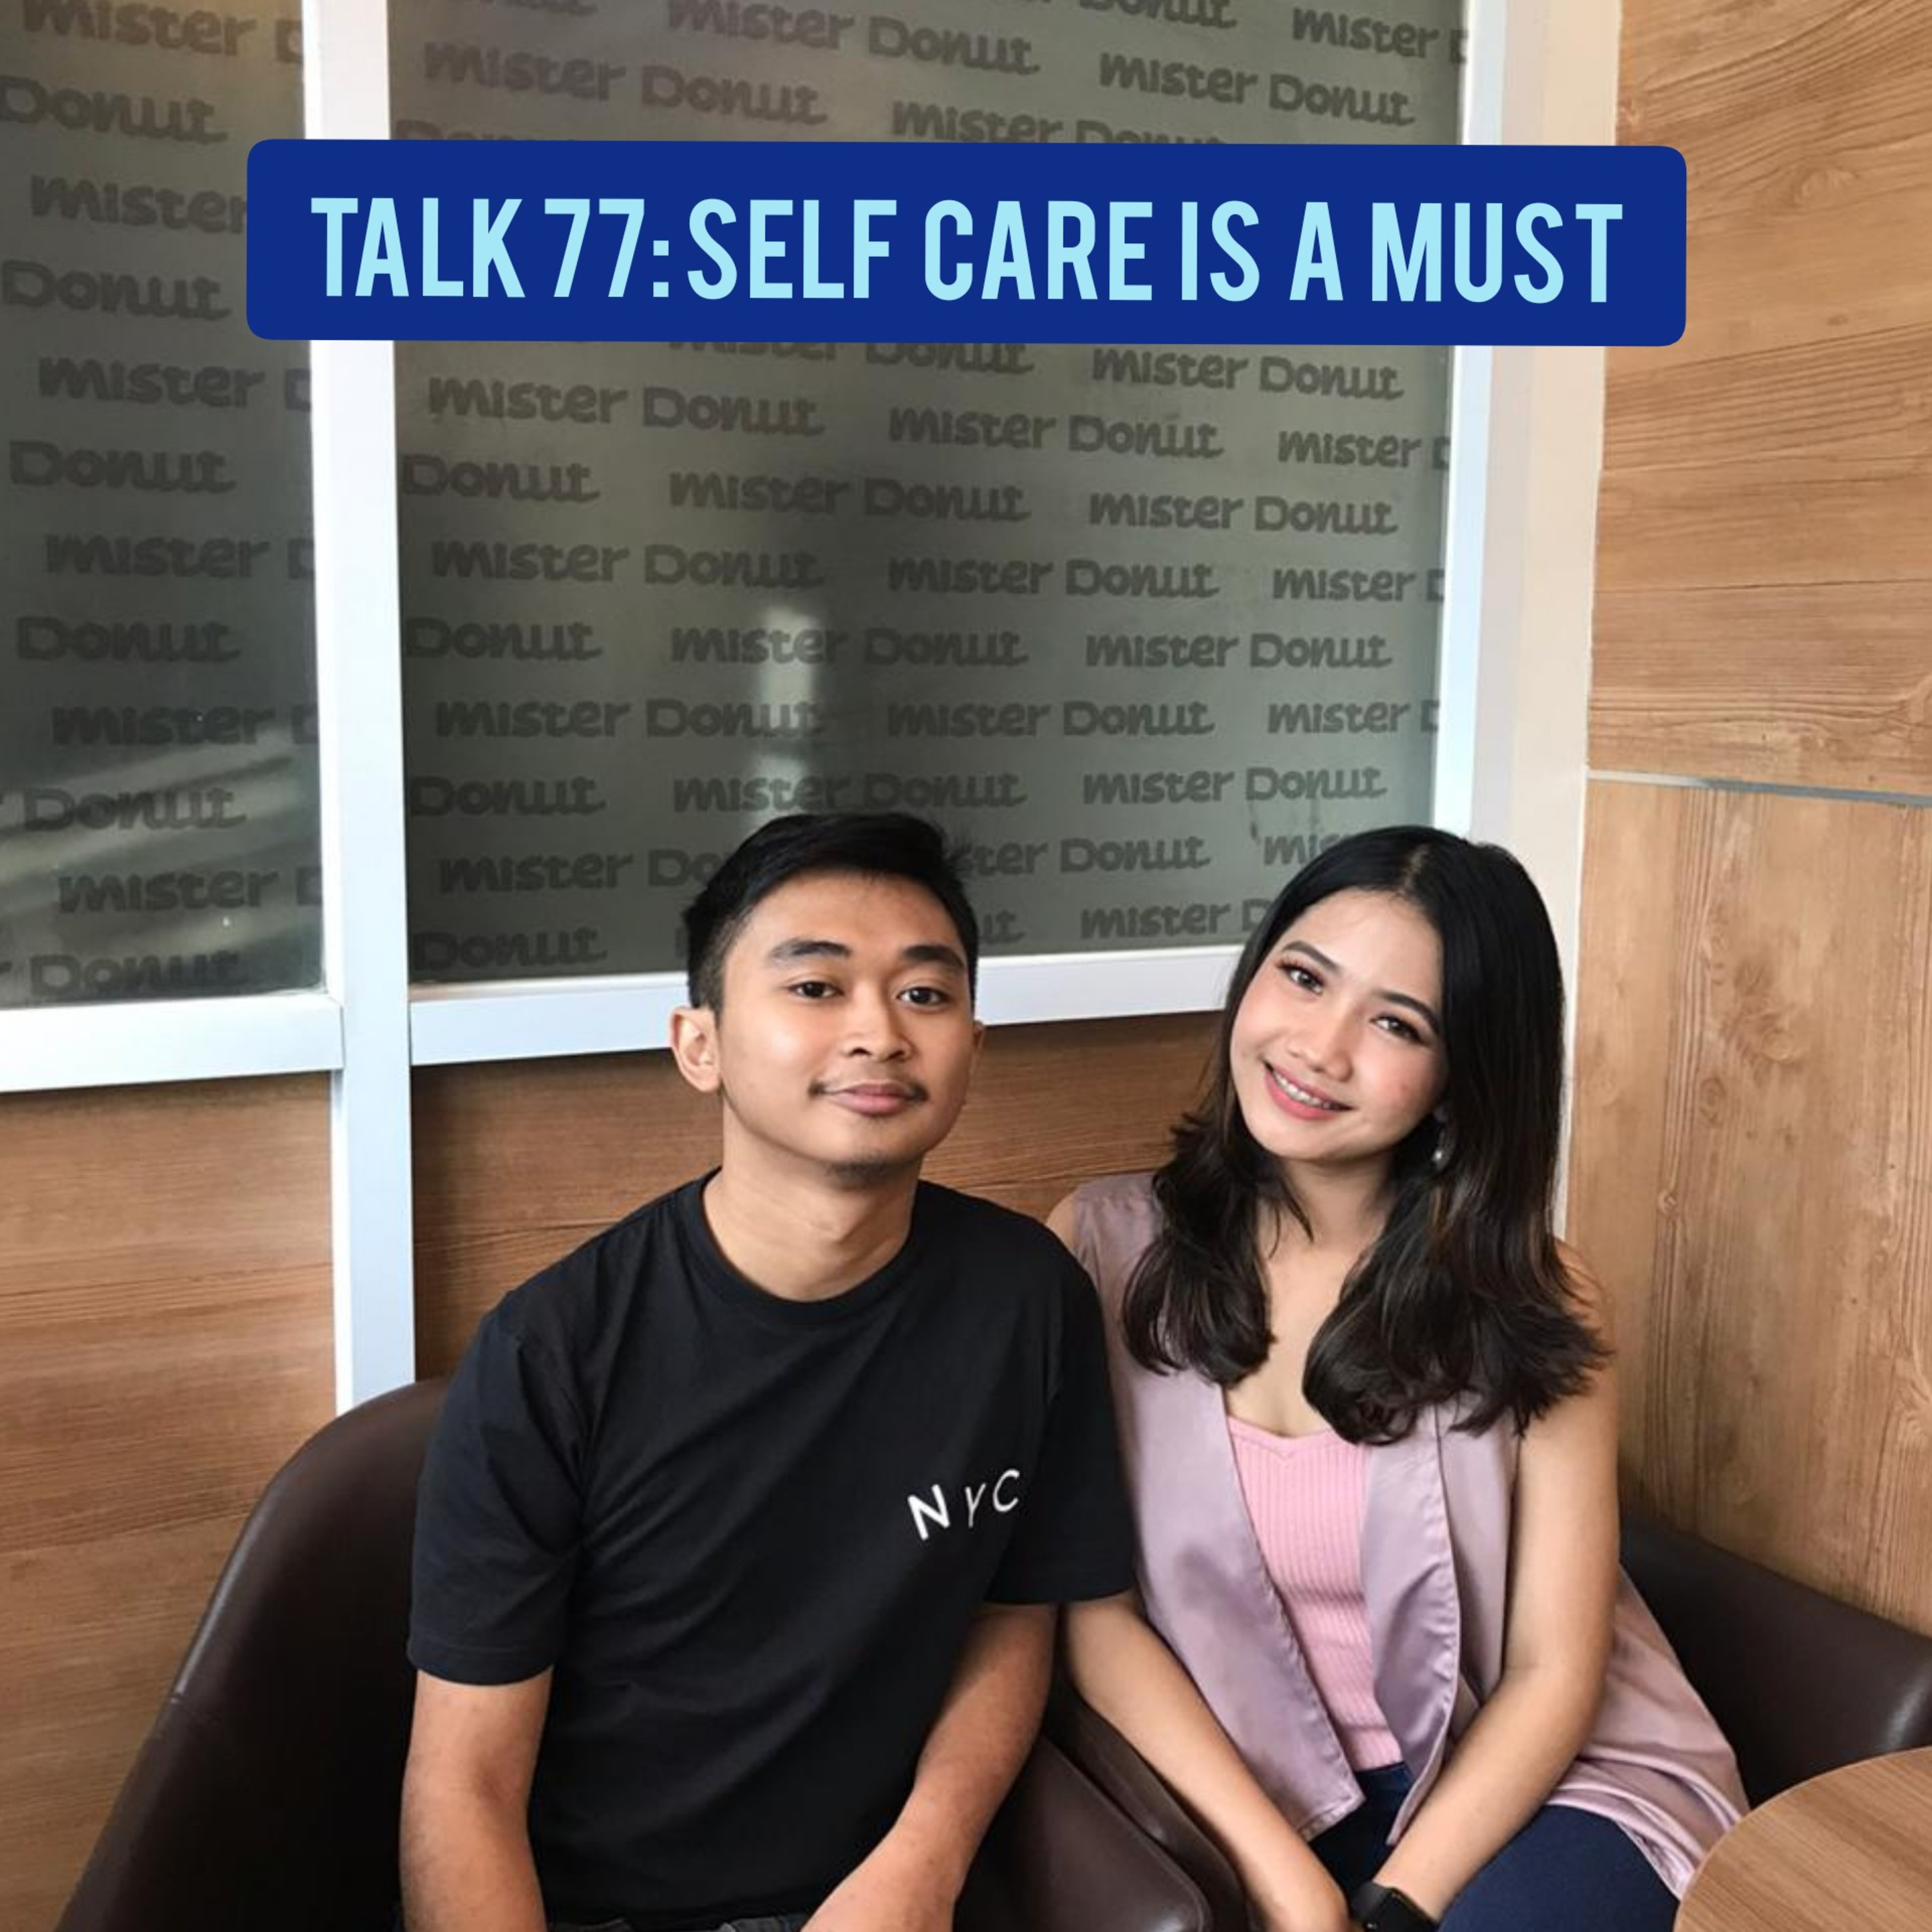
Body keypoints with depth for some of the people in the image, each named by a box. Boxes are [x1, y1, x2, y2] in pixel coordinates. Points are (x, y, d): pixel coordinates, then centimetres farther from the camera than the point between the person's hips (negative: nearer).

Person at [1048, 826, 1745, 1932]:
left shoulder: (1539, 1304, -5)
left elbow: (1553, 1673, -7)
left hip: (1531, 1785, 0)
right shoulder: (1104, 1249, -6)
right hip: (1249, 1801, 1)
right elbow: (1092, 1610, -8)